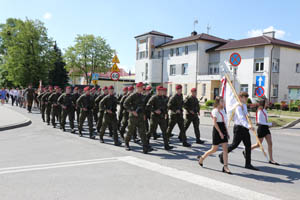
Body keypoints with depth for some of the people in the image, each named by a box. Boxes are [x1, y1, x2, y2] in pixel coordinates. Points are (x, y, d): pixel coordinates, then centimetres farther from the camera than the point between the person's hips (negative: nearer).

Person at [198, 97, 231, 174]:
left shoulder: (222, 110, 15)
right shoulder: (215, 110, -10)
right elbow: (215, 123, -18)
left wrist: (227, 132, 16)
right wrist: (220, 132, -21)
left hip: (223, 130, 8)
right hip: (217, 130, -7)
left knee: (225, 149, -1)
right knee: (214, 149, 2)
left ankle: (225, 166, -1)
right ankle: (202, 158, 23)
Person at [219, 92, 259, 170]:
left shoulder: (244, 106, 13)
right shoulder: (238, 106, -17)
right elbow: (241, 118, -32)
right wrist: (248, 126, -44)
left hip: (245, 128, 8)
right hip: (239, 128, -8)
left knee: (248, 145, 4)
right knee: (234, 145, 3)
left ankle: (248, 164, 10)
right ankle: (222, 155, 24)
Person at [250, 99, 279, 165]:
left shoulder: (264, 110, 12)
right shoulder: (260, 111, -14)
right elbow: (259, 121, -21)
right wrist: (269, 124, -20)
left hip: (266, 128, 8)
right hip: (261, 128, -8)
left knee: (270, 144, 1)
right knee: (259, 144, 2)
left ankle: (271, 160, 5)